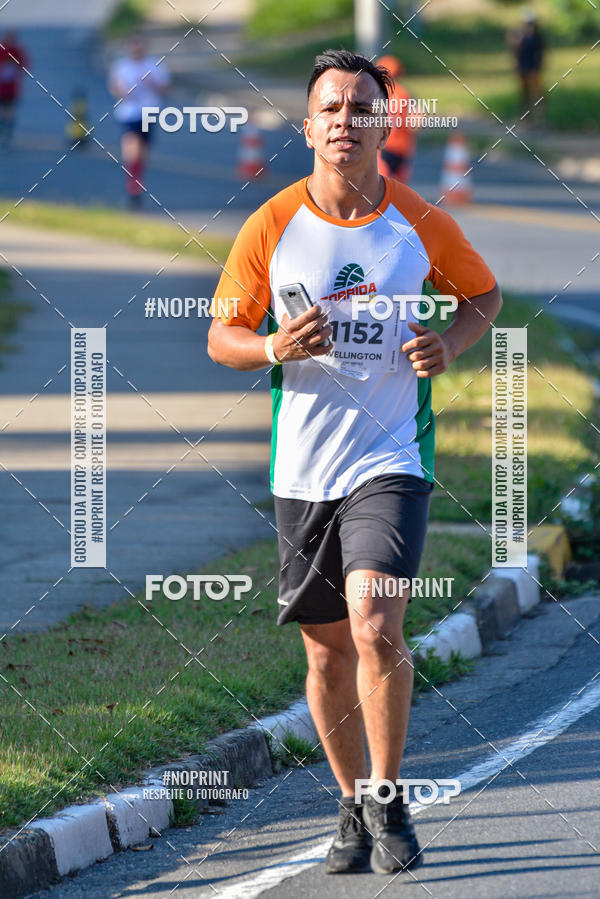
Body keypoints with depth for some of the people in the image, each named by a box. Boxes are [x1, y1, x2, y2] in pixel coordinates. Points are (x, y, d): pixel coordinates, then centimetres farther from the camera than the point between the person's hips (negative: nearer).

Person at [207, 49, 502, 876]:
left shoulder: (420, 223, -1)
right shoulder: (272, 227, -1)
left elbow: (484, 293, 16)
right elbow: (220, 337, 6)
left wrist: (450, 344, -5)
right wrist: (276, 348, -16)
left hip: (391, 459, -2)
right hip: (302, 467, 2)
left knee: (375, 628, -19)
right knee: (327, 652, 9)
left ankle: (389, 804, -3)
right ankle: (354, 808, 27)